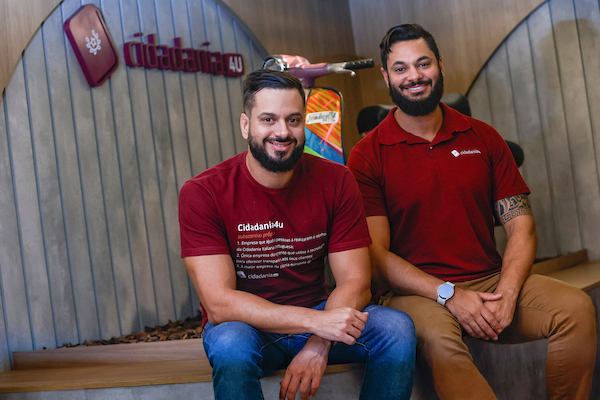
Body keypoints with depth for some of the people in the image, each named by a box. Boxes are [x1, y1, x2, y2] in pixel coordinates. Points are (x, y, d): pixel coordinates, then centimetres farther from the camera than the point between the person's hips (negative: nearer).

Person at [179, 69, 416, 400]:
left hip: (318, 315, 3)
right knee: (231, 345, -36)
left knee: (397, 328, -22)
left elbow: (355, 282, -8)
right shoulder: (202, 194, -14)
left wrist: (318, 346, -28)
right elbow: (219, 303, -21)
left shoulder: (336, 182, -5)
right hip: (246, 324, -3)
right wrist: (317, 321, -32)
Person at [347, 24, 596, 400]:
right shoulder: (368, 155, 0)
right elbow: (376, 252, -6)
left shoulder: (483, 138, 11)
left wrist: (507, 292, -12)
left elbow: (522, 226, 7)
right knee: (439, 338, -37)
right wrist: (447, 295, -17)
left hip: (490, 281, 4)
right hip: (416, 293, -4)